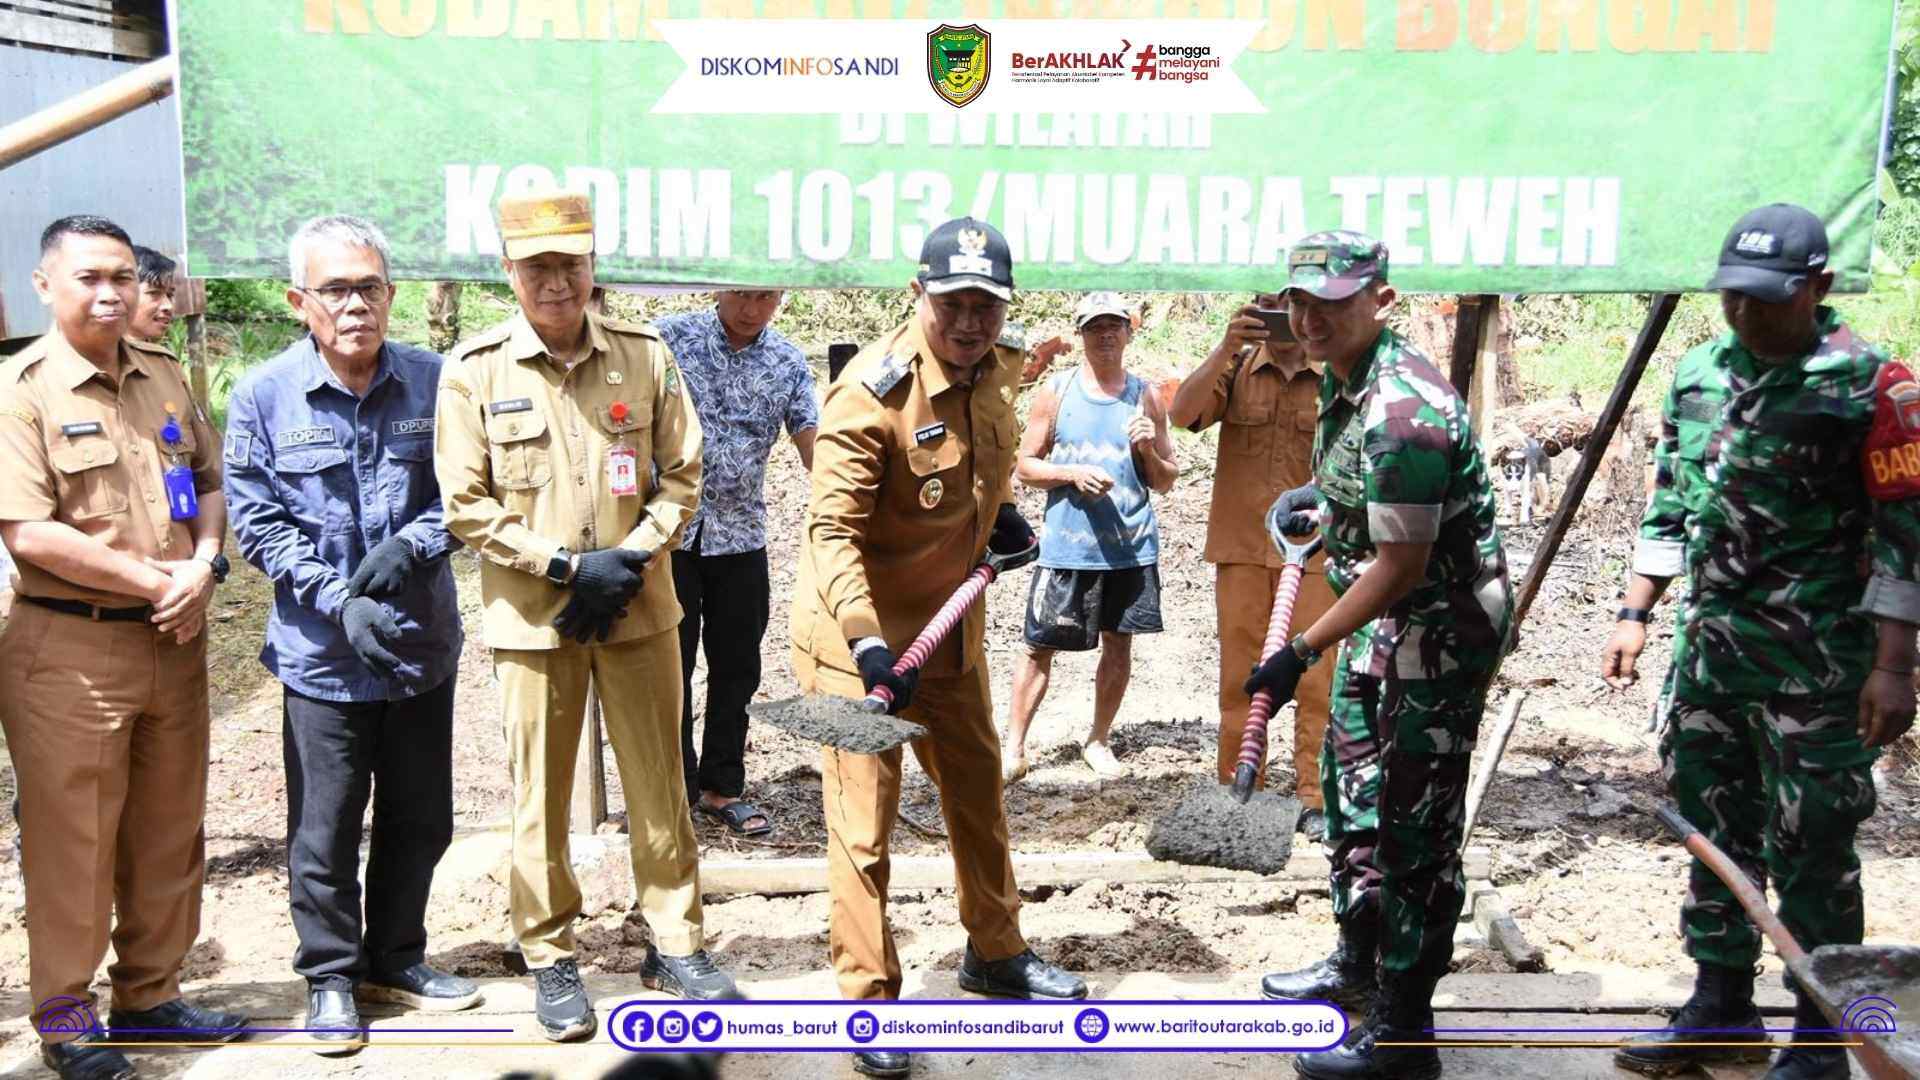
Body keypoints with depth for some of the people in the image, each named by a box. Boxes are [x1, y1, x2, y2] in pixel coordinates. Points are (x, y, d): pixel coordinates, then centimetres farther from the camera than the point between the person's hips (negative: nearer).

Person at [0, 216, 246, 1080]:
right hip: (69, 647, -6)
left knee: (169, 830, 14)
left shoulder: (162, 376, 9)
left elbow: (210, 481, 14)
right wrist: (153, 581, -14)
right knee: (73, 838, 3)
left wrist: (202, 568, -5)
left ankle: (151, 995, 29)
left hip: (173, 641, 6)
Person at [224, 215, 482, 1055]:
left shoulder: (434, 382, -4)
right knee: (325, 831, 7)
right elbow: (257, 525, -6)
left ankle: (395, 959, 34)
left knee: (420, 819, 15)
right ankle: (331, 977, 27)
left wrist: (412, 545, -17)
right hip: (323, 655, -2)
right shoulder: (262, 397, -7)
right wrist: (341, 603, -16)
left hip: (423, 646, 2)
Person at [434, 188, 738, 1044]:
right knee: (540, 796, 6)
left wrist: (628, 561, -9)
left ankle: (675, 944, 24)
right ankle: (550, 959, 22)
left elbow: (681, 477, 5)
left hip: (639, 610, 2)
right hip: (532, 615, -1)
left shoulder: (646, 355, 1)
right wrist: (568, 565, -13)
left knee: (659, 787, 9)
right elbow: (466, 506, -5)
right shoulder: (473, 369, -4)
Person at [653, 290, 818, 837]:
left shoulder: (788, 363, 2)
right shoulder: (667, 338, -6)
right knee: (671, 668, 5)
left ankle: (720, 788, 24)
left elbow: (814, 447, 0)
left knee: (737, 669, 9)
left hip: (740, 536, 3)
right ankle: (676, 792, 18)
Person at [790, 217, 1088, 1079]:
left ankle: (996, 954, 40)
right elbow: (832, 528, -28)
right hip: (860, 637, -7)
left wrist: (999, 514, 5)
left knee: (978, 790, 20)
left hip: (950, 628, 8)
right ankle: (868, 999, 16)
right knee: (864, 821, 0)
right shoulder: (873, 389, -24)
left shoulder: (994, 373, -1)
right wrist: (867, 643, -38)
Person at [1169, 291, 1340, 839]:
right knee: (1241, 675, 7)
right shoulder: (1235, 370, 6)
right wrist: (1226, 349, -21)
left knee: (1315, 678, 0)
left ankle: (1315, 798, 9)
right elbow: (1182, 414, -11)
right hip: (1241, 548, 1)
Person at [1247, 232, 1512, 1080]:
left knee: (1415, 825, -4)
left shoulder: (1401, 411, -27)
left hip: (1442, 629, -11)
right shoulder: (1343, 379, 4)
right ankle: (1358, 964, 40)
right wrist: (1318, 497, 5)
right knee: (1349, 784, 21)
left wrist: (1301, 652, -24)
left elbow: (1402, 566, -27)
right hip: (1382, 621, 11)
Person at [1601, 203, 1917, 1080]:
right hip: (1709, 649, 6)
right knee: (1714, 836, 14)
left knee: (1809, 854, 2)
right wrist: (1634, 615, 11)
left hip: (1815, 668, -6)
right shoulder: (1698, 374, 8)